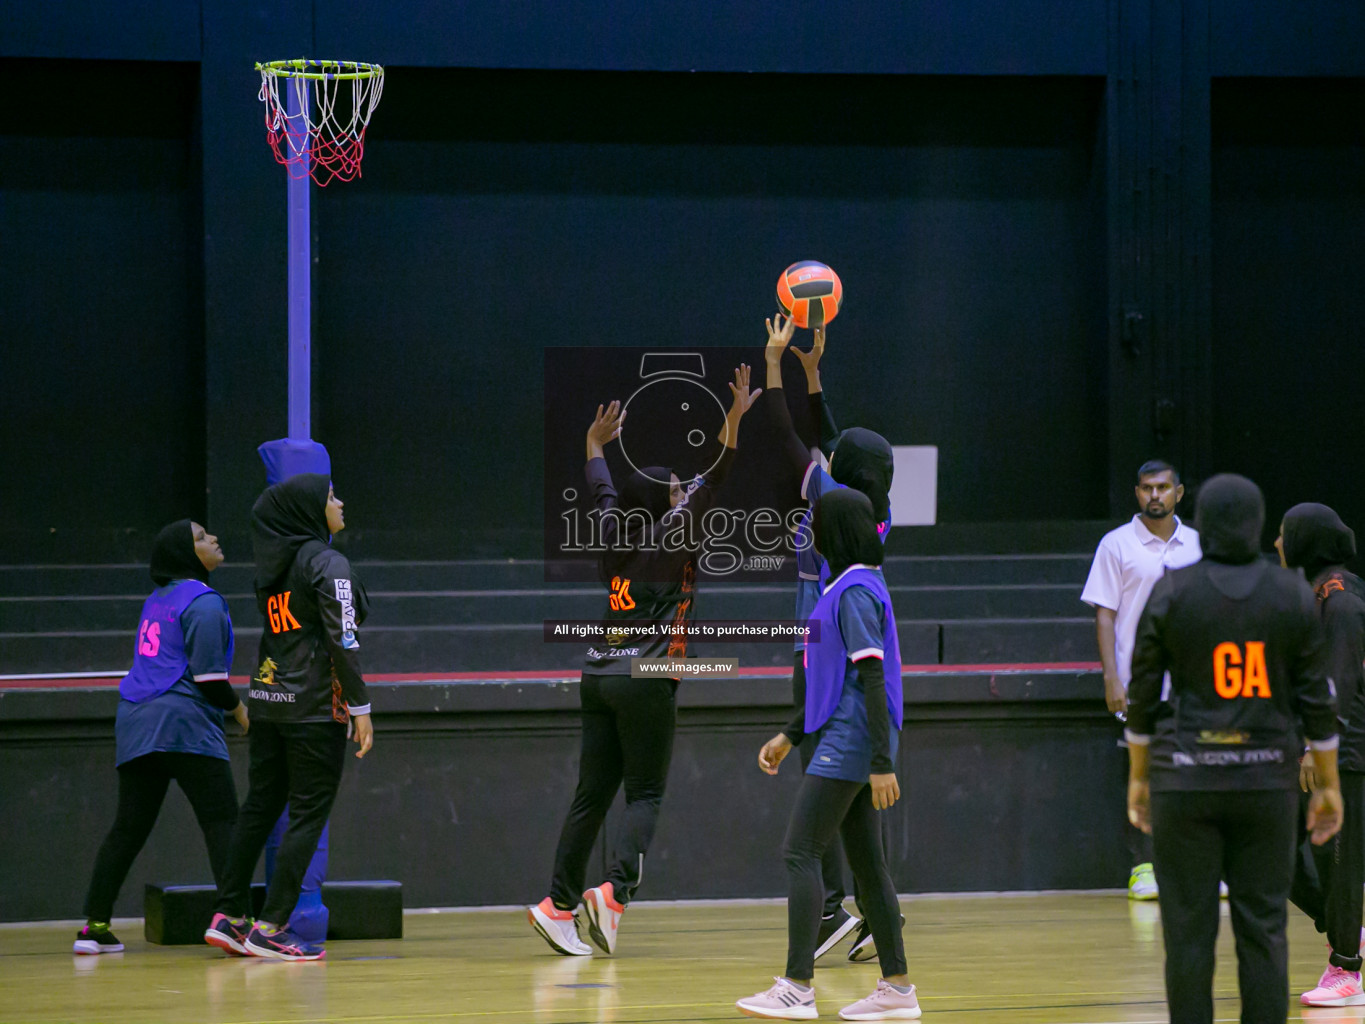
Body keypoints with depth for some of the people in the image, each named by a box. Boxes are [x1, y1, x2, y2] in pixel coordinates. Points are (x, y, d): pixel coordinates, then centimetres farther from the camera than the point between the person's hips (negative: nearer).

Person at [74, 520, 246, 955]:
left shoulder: (158, 601, 18)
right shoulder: (203, 602, -7)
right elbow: (208, 675, -13)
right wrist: (240, 711, 2)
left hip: (135, 723, 8)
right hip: (185, 723, -8)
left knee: (129, 826, 10)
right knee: (221, 821, -8)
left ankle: (94, 925, 10)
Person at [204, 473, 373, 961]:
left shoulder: (273, 565, 11)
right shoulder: (327, 564, -11)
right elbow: (343, 640, -15)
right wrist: (360, 708, -12)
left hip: (268, 701, 7)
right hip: (315, 706, -7)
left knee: (260, 807, 13)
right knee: (308, 813, -2)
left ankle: (228, 917, 12)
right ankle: (270, 927, -5)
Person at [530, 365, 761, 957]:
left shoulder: (616, 537, 10)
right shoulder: (671, 539, -5)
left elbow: (603, 492, 28)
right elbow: (710, 484, -12)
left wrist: (595, 443, 45)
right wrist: (732, 424, -17)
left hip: (599, 678, 6)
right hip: (645, 681, -6)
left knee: (592, 796, 6)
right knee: (644, 795, -4)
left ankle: (560, 904, 0)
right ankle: (615, 889, -23)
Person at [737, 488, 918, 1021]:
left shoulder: (855, 592, -14)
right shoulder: (849, 587, 16)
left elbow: (872, 678, -19)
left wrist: (882, 762, -23)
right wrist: (790, 735, 27)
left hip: (850, 741, -10)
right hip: (846, 743, 10)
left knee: (800, 853, -10)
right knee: (866, 863, 10)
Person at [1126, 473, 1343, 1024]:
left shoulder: (1171, 593, -3)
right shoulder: (1294, 596, 0)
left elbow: (1143, 696, 2)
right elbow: (1317, 700, 3)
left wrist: (1138, 777, 12)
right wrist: (1328, 785, 10)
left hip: (1185, 781, -1)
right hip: (1267, 781, 1)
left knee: (1189, 932, 3)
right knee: (1263, 931, 5)